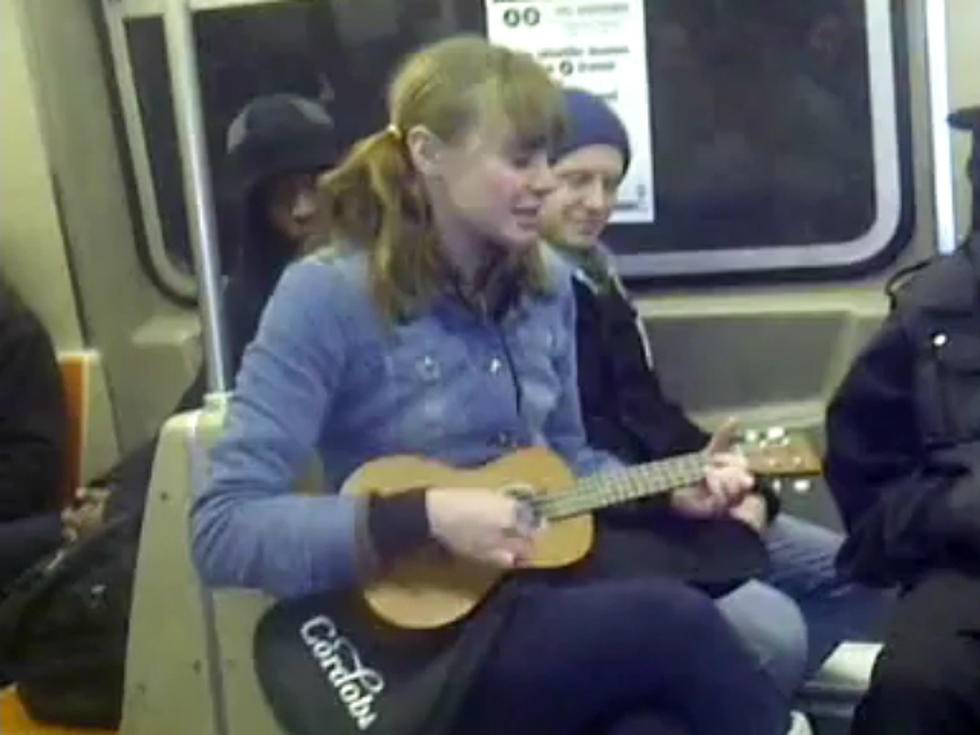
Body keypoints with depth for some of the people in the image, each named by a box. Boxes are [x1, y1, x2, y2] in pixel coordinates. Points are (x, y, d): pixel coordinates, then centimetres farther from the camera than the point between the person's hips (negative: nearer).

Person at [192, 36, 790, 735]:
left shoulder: (546, 284, 6)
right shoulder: (327, 296, -14)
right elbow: (221, 532, -18)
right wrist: (424, 517, -25)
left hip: (547, 592, 5)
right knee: (675, 622, -26)